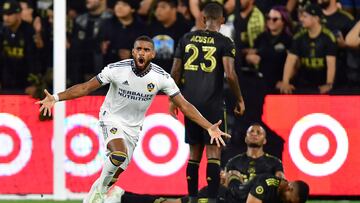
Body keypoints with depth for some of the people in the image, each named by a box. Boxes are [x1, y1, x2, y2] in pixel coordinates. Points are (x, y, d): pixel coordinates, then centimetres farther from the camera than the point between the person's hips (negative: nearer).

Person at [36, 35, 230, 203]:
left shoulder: (161, 77, -14)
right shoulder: (117, 69, -19)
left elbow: (184, 105, -10)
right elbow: (86, 87, -14)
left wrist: (210, 127, -18)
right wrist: (56, 98, -24)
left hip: (133, 127, 4)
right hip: (112, 118, -4)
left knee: (117, 172, 5)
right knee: (119, 155, -31)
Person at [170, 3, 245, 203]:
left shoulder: (187, 38, 8)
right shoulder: (224, 42, -4)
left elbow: (175, 72, 8)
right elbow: (230, 74, -14)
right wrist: (239, 100, -1)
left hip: (190, 102, 4)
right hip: (212, 104, -4)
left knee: (194, 152, 13)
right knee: (213, 151, -1)